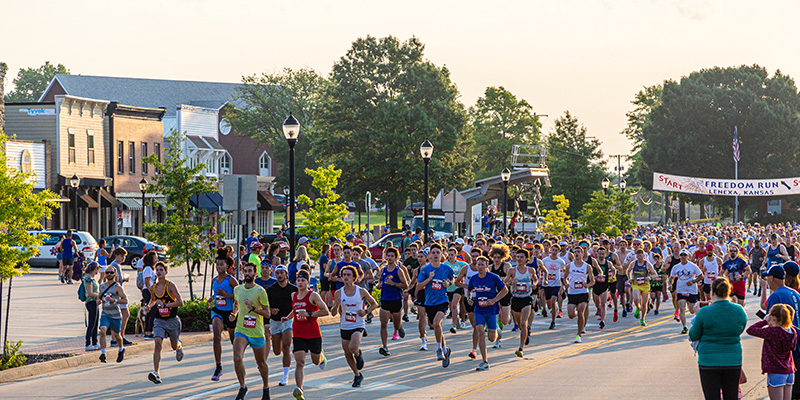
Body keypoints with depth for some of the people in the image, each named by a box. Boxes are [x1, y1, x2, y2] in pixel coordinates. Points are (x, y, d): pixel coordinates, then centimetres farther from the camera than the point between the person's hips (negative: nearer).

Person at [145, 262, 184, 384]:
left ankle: (180, 347, 56)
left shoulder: (170, 285, -13)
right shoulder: (154, 287, 3)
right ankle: (156, 373, -26)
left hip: (172, 320, -2)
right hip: (159, 320, 3)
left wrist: (165, 305, -25)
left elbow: (180, 302, -17)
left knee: (174, 346, 15)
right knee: (157, 343, -19)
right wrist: (149, 306, 3)